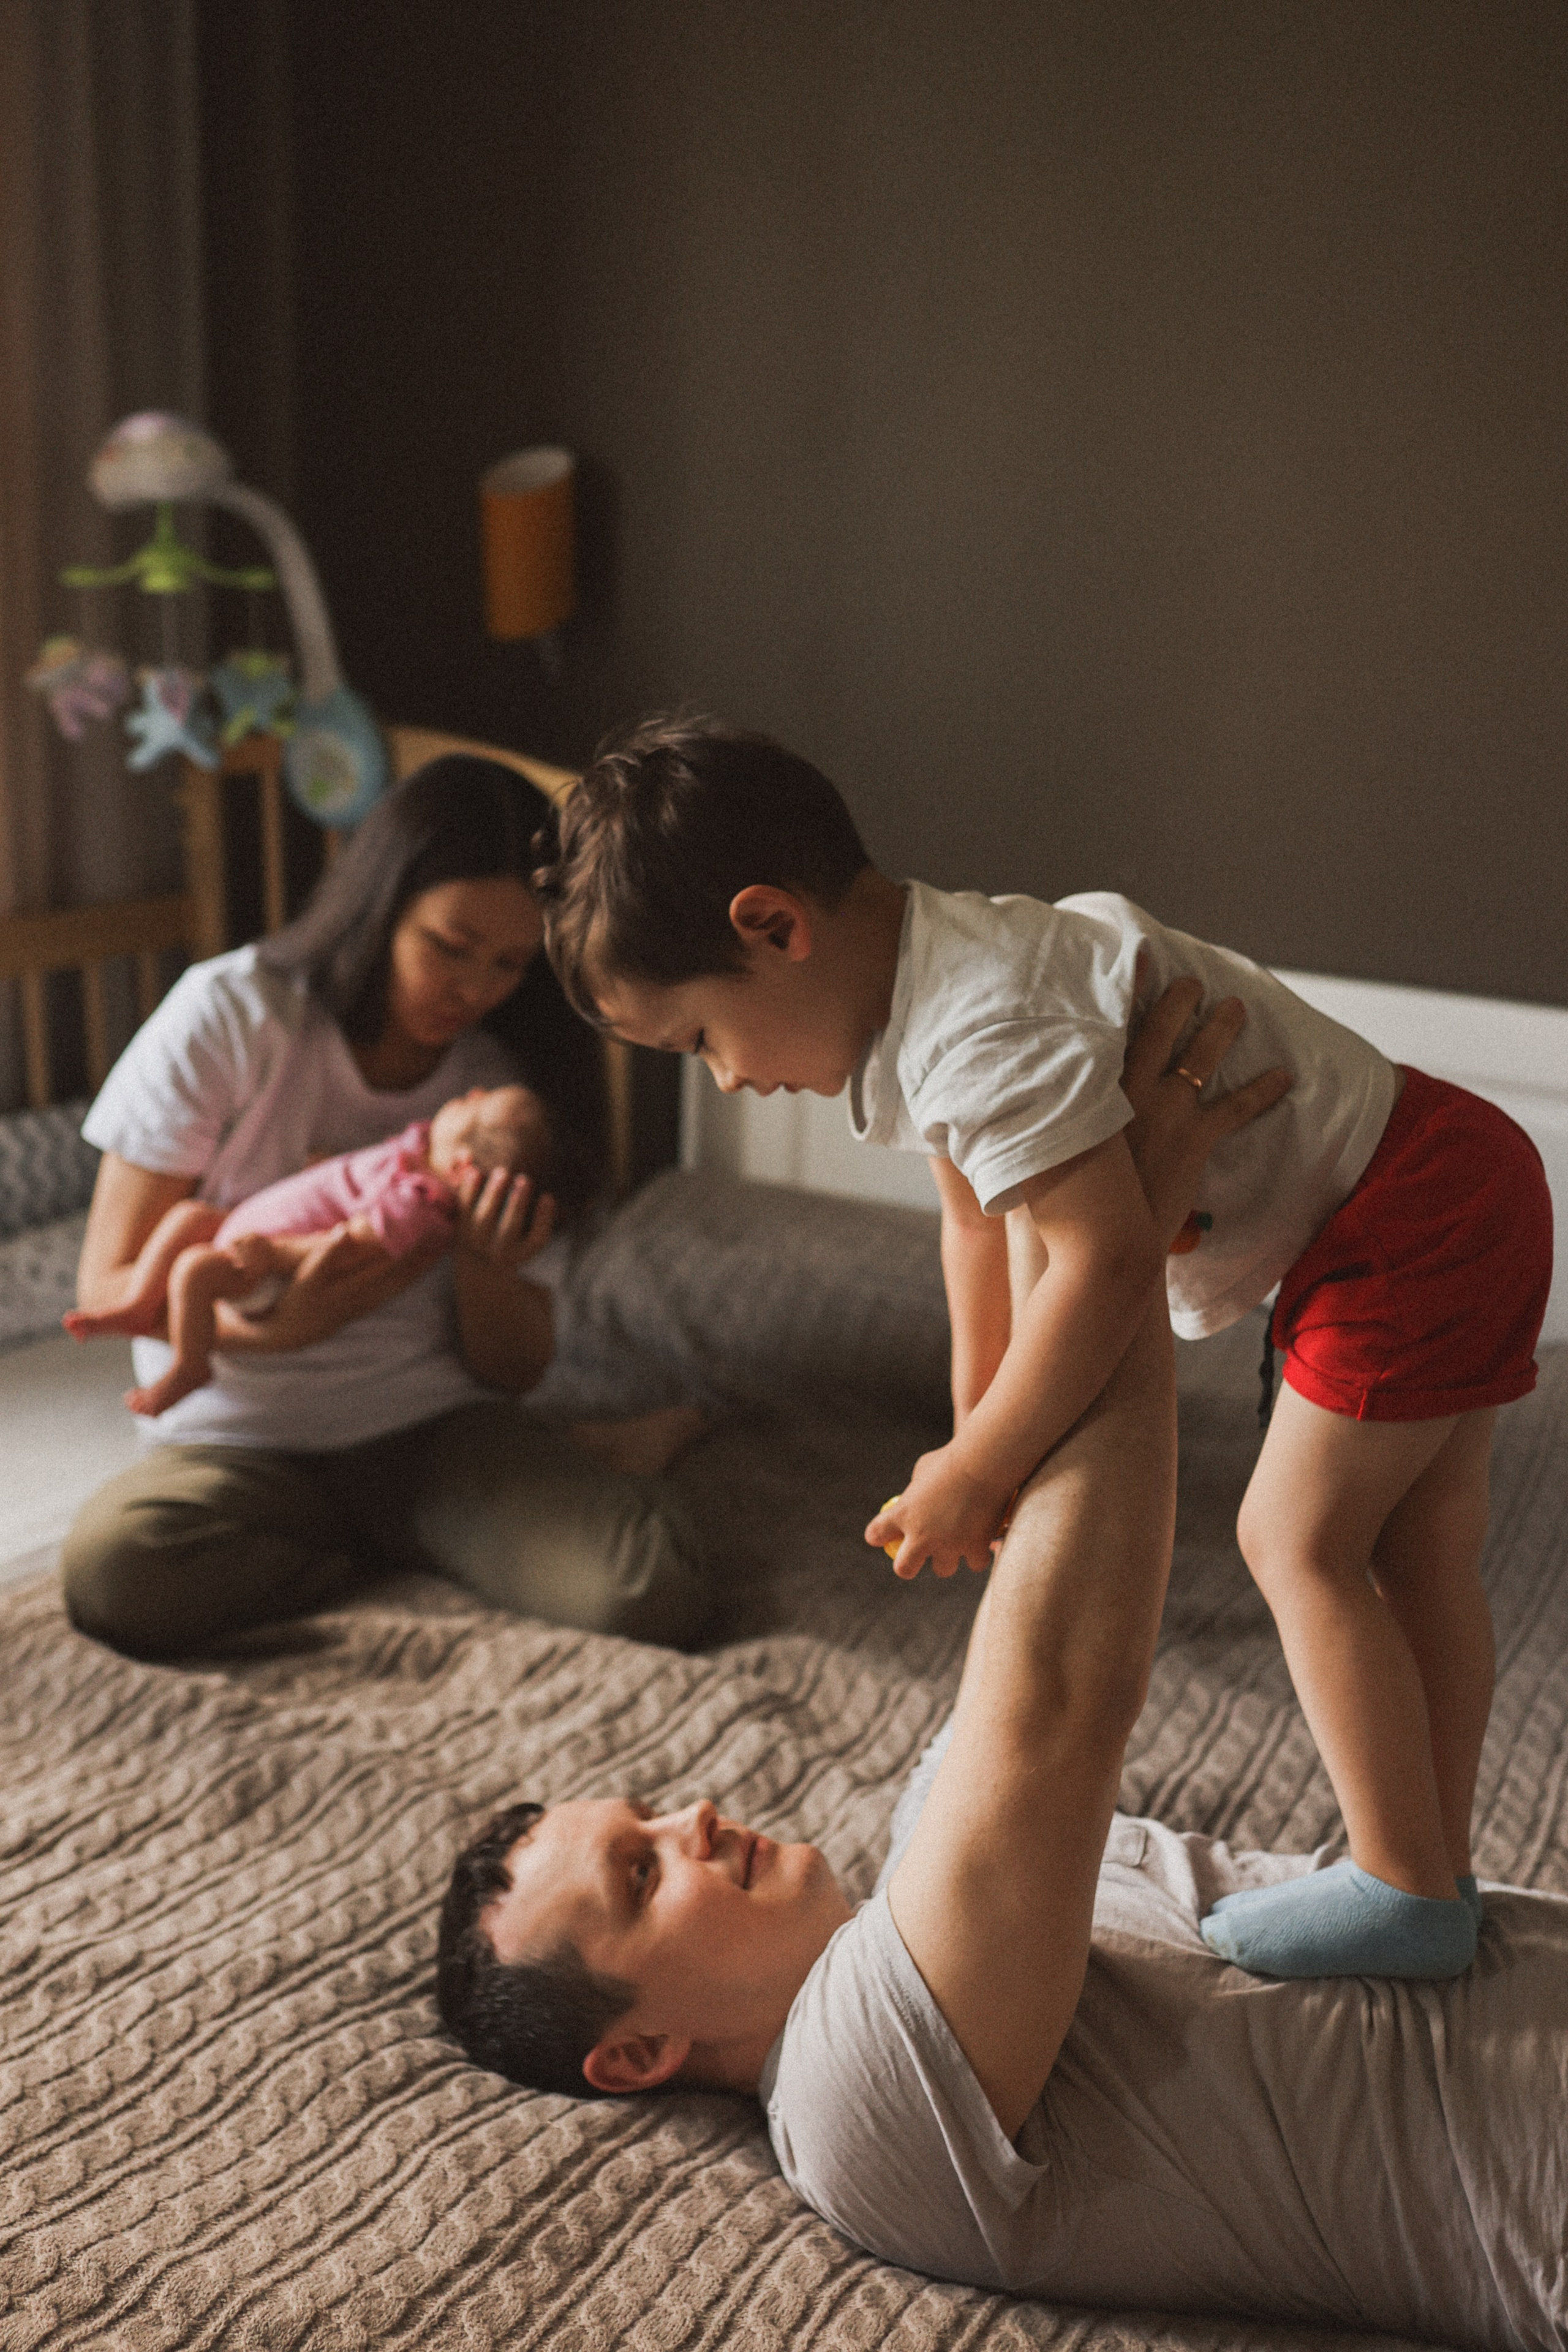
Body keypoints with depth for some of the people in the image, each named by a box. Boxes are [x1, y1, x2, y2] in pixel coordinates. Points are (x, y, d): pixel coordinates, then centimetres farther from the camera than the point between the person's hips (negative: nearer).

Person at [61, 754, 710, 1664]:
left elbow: (516, 1372, 4)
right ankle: (412, 1547, -9)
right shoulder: (229, 1016, -8)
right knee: (111, 1571, -35)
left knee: (658, 1590, -27)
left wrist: (483, 1270, -21)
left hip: (438, 1424, 0)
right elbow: (111, 1282, -8)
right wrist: (276, 1321, -28)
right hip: (245, 1443, 0)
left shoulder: (506, 1075, 2)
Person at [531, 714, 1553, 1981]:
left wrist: (973, 1475, -22)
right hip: (1448, 1180, 10)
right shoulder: (929, 990, 3)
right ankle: (1439, 1871, 26)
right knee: (1417, 1551, 14)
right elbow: (984, 1219, 13)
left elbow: (1106, 1261, -33)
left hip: (1408, 1212, -10)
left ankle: (1405, 1894, 6)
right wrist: (976, 1441, 14)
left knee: (1300, 1541, -5)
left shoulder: (984, 1034, -31)